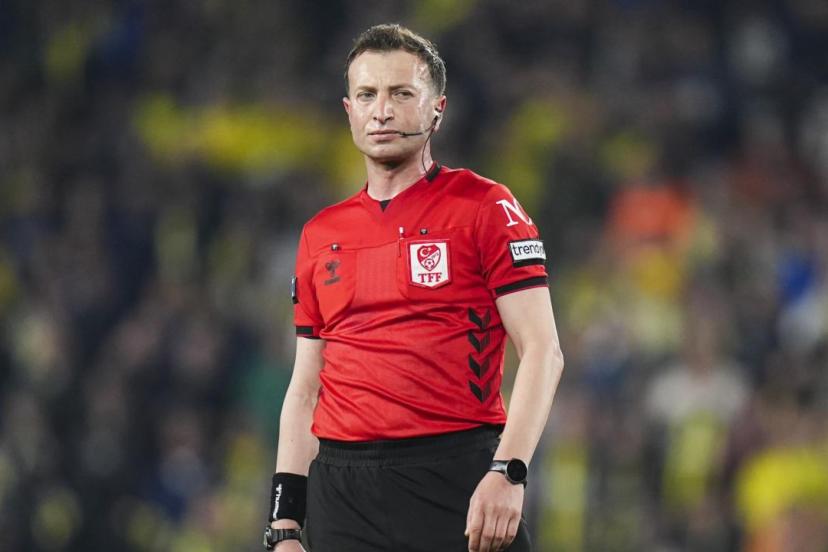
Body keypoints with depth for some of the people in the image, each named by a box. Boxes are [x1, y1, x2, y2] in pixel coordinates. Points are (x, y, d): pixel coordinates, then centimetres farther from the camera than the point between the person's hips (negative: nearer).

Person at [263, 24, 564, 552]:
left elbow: (543, 350, -6)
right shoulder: (320, 235, 15)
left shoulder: (485, 207, 1)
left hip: (457, 477, -4)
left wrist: (508, 473, -18)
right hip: (341, 485, 4)